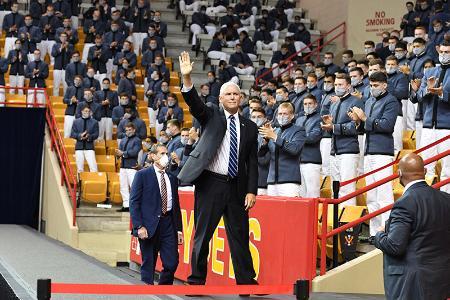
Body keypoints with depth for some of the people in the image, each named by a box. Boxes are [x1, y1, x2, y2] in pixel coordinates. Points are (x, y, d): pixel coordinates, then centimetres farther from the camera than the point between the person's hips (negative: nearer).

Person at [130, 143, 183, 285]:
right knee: (148, 264, 2)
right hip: (149, 225, -4)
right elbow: (134, 202, -5)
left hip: (168, 224, 4)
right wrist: (139, 226, -14)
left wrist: (179, 229, 13)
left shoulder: (172, 177, 14)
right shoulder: (142, 175, 0)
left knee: (172, 263, -1)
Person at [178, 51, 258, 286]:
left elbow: (252, 162, 9)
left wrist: (251, 191, -1)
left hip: (236, 188, 2)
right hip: (210, 184, -2)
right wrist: (186, 78, -31)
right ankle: (196, 281, 9)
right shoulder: (211, 116, 5)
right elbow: (193, 102, -14)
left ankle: (246, 282, 10)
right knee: (202, 235, 1)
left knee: (240, 237, 5)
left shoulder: (249, 127, 10)